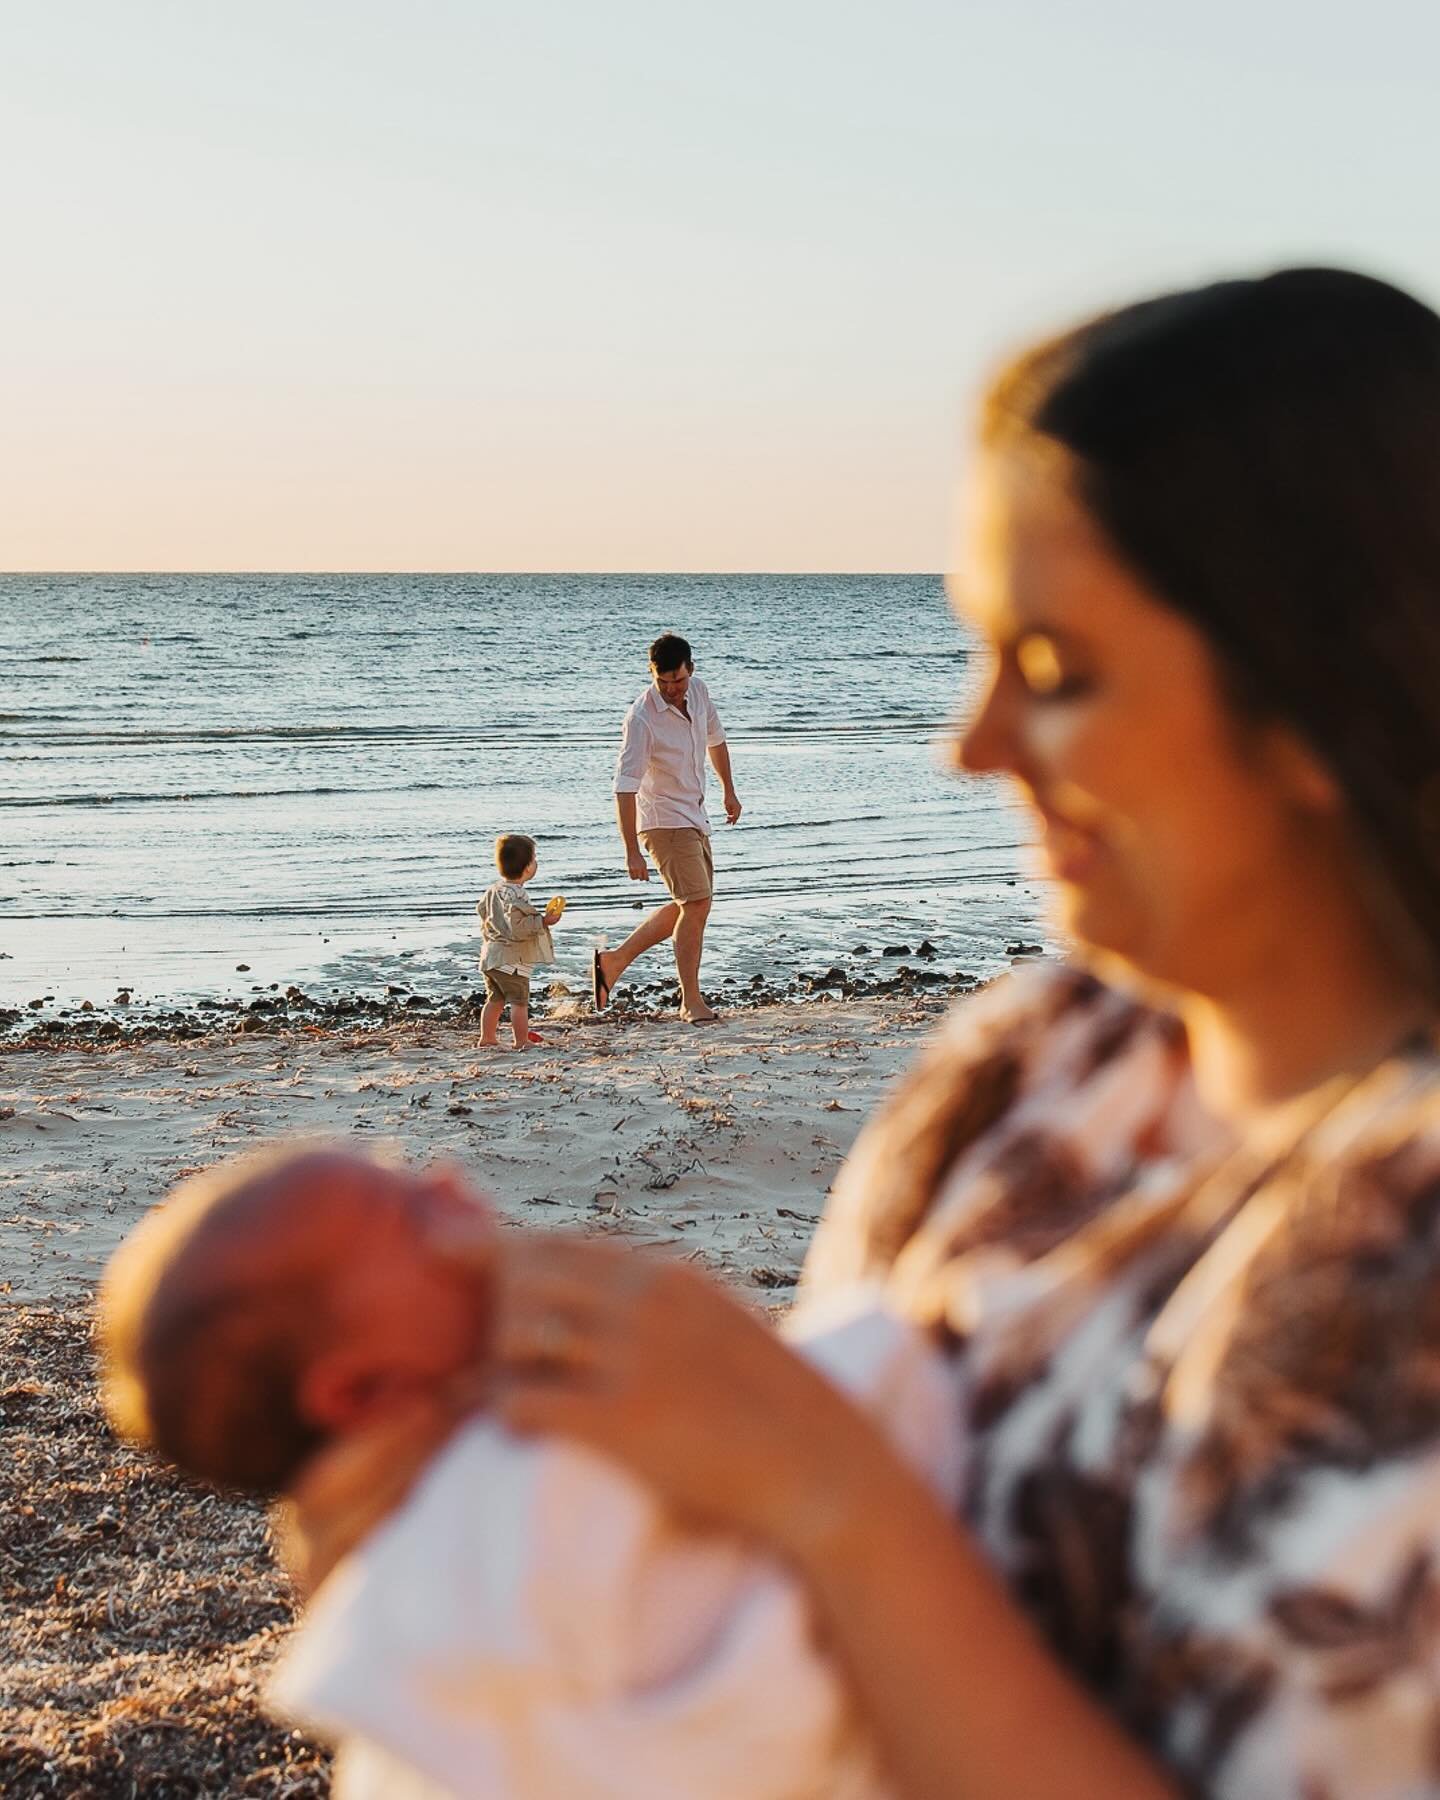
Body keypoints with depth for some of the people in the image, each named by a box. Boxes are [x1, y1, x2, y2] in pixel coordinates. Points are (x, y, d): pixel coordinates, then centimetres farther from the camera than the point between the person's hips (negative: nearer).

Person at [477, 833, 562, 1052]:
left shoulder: (493, 890, 7)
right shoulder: (516, 896, -21)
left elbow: (482, 909, 21)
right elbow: (516, 927, -26)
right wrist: (543, 921, -19)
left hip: (490, 956, 9)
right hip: (511, 960, -9)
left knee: (495, 1000, 17)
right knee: (519, 1001, -2)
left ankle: (487, 1038, 23)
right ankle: (522, 1042, 0)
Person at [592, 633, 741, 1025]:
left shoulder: (698, 691, -3)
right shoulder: (642, 719, -25)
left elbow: (715, 740, 18)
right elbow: (625, 788, -25)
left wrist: (729, 791, 26)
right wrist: (632, 853, -27)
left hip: (694, 817, 8)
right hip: (664, 820, -8)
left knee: (689, 906, 14)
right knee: (696, 904, -13)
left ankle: (615, 960, 23)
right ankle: (691, 1001, -3)